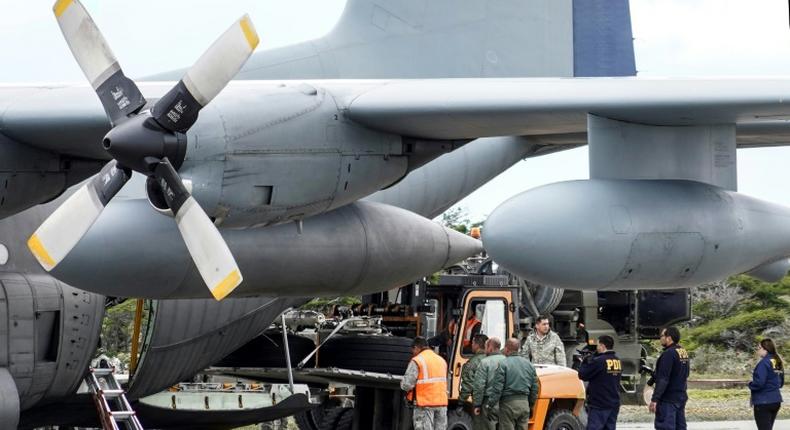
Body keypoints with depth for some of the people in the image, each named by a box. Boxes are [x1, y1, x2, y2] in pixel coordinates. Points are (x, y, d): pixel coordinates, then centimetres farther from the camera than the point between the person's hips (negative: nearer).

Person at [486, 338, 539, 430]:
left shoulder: (503, 364, -10)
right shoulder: (529, 365, 10)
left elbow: (497, 388, -14)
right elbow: (534, 389, 14)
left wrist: (490, 404, -8)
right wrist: (530, 405, 24)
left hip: (508, 403, -6)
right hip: (524, 404, 6)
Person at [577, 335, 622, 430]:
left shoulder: (598, 361, -16)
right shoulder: (617, 361, 8)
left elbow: (582, 375, -11)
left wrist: (585, 361, 6)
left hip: (599, 405, -8)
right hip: (614, 404, 8)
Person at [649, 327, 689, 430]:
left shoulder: (669, 354, -17)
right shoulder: (684, 352, 11)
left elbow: (663, 379, -22)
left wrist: (655, 399, -22)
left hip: (668, 399, -9)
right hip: (681, 397, 9)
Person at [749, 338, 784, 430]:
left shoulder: (764, 363, -17)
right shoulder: (778, 363, 9)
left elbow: (759, 383, -24)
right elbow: (781, 382, 19)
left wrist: (751, 384, -4)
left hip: (763, 402, -9)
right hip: (776, 401, 9)